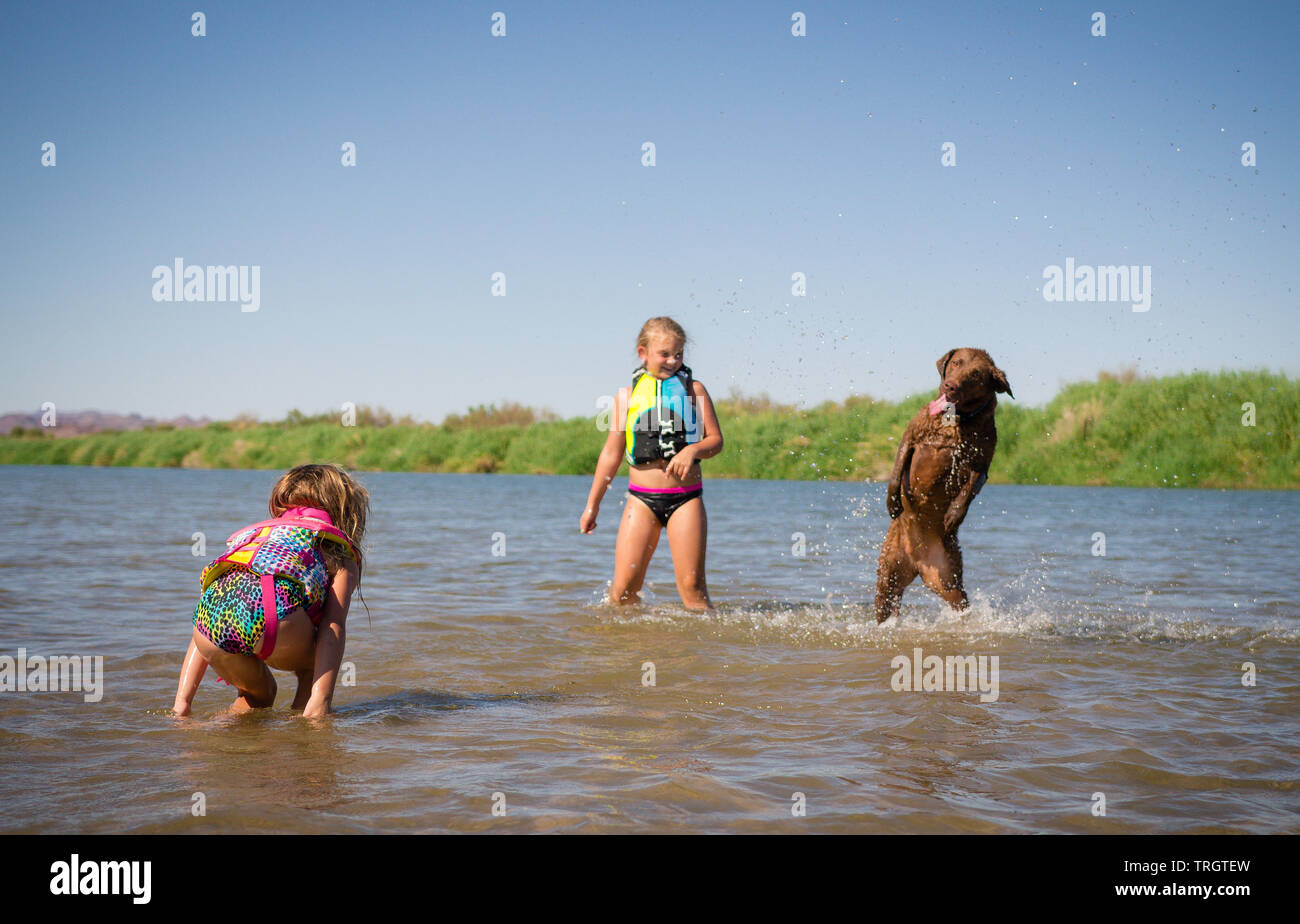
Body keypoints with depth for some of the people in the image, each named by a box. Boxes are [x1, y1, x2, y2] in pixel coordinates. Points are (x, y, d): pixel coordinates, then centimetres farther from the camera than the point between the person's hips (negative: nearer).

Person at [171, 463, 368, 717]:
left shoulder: (248, 536, 42)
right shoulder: (337, 550, 29)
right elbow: (333, 628, 11)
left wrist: (181, 703, 33)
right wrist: (320, 702, 3)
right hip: (274, 606, -4)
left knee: (257, 696, 32)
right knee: (317, 666, 29)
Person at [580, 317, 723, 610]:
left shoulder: (694, 390, 6)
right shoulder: (628, 395, 8)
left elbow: (716, 440, 4)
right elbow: (612, 454, 13)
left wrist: (693, 450, -19)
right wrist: (592, 504, 14)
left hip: (686, 497, -1)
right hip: (642, 498, 1)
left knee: (691, 586, -6)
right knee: (623, 589, -5)